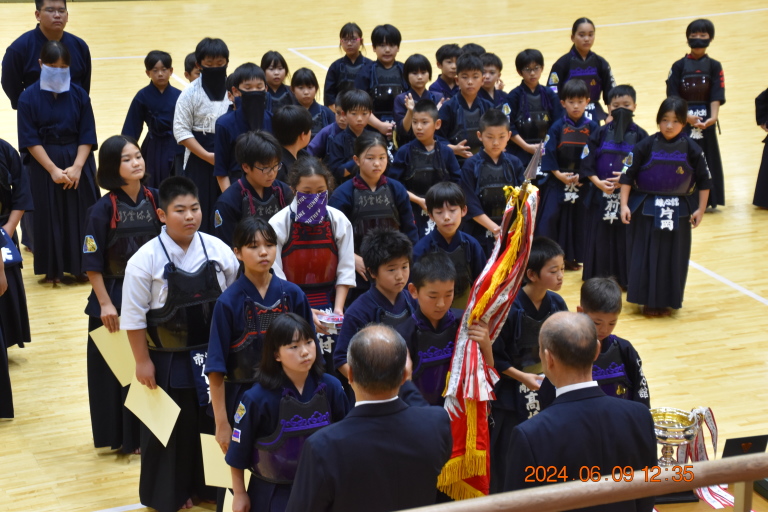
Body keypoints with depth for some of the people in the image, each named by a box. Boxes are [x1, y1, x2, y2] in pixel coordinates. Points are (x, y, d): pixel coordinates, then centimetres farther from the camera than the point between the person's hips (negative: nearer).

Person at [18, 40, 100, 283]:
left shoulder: (79, 95, -1)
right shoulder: (29, 97, -6)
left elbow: (87, 135, -1)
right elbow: (30, 140, -9)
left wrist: (77, 167, -13)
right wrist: (53, 169, -15)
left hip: (78, 162, 2)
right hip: (44, 164, -2)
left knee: (81, 214, 3)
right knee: (49, 216, 3)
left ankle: (82, 266, 14)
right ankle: (53, 269, 13)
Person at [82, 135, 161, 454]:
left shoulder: (154, 199, -3)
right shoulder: (103, 210, -15)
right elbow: (92, 264, -12)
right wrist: (105, 304, -14)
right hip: (115, 296, -4)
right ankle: (121, 436, 18)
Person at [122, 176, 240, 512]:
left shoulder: (218, 251, -7)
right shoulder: (146, 259, -15)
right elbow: (134, 316, -9)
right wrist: (143, 361, -8)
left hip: (213, 356, 3)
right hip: (168, 361, -3)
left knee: (215, 421, 15)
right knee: (170, 428, 11)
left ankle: (212, 484, 35)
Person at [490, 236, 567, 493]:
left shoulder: (557, 304, -2)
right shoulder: (509, 307, -19)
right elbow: (494, 357, -13)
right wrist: (522, 376, -17)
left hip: (548, 391, 5)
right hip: (511, 395, -5)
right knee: (505, 463, 1)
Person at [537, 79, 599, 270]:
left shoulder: (591, 127, -1)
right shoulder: (558, 127, -3)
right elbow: (548, 154, -5)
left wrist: (583, 176, -10)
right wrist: (558, 174, -14)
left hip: (582, 182, 1)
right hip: (557, 181, -1)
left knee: (578, 218, 5)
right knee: (550, 217, -7)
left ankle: (571, 257, 17)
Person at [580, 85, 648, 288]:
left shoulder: (640, 135, -1)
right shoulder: (601, 134, 2)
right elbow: (587, 164, 0)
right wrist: (598, 182, -15)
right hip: (600, 195, 1)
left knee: (626, 237, 0)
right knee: (600, 236, 5)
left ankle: (625, 278, 11)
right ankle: (599, 277, 16)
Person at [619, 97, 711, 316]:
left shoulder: (691, 149, -5)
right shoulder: (646, 146, -7)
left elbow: (704, 181, 3)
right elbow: (627, 175, -4)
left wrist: (700, 210, 1)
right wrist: (624, 205, -8)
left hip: (678, 212, 1)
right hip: (646, 209, -1)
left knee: (674, 257, 4)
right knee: (645, 255, 2)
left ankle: (666, 300, 17)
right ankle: (647, 300, 13)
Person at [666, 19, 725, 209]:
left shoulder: (714, 66, 4)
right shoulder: (679, 66, 1)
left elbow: (716, 96, -5)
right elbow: (673, 97, -5)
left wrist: (713, 117, -21)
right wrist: (686, 116, -17)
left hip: (706, 120, 1)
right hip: (682, 120, -1)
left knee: (707, 158, 4)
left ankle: (707, 200, 12)